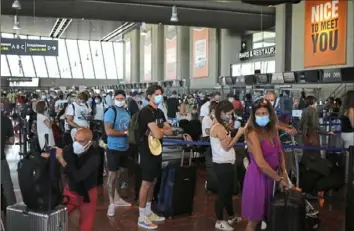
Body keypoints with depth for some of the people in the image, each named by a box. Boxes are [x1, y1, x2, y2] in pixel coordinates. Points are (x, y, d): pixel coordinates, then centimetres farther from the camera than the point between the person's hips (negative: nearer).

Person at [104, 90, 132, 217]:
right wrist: (125, 132, -19)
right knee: (113, 175, 1)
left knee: (122, 174, 17)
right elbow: (108, 131, -23)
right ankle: (111, 203, 11)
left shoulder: (127, 112, 8)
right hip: (113, 148, -7)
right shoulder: (110, 112, -14)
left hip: (125, 148, 7)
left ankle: (118, 198, 33)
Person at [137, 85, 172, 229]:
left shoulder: (160, 112, 11)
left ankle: (148, 212, 27)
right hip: (147, 151, -9)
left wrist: (159, 130, -12)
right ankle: (142, 217, 8)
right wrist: (163, 130, -3)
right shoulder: (146, 112, -17)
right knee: (146, 183, -2)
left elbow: (170, 131, 7)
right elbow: (158, 134, -25)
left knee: (153, 182, 15)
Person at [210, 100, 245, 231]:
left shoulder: (219, 125, 11)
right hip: (222, 164, -10)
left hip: (225, 163, 10)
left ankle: (231, 217, 36)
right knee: (223, 192, 1)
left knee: (228, 191, 21)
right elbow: (227, 146, -19)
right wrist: (239, 134, -15)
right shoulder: (219, 128, -19)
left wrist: (228, 127, 4)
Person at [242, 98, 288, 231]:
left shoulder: (273, 130, 3)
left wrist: (284, 173, 0)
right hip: (258, 177, -7)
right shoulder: (253, 134, -19)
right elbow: (261, 163, -24)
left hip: (273, 176, 7)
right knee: (255, 219, 6)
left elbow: (280, 152, 12)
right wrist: (279, 179, -16)